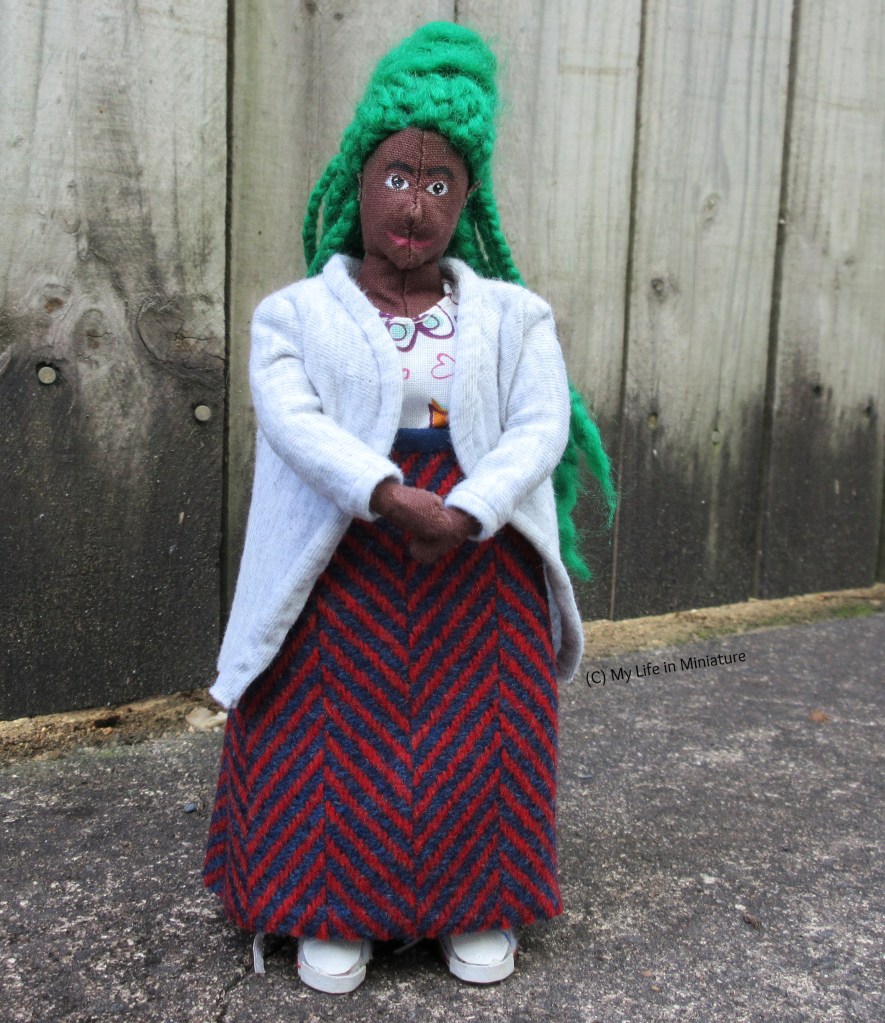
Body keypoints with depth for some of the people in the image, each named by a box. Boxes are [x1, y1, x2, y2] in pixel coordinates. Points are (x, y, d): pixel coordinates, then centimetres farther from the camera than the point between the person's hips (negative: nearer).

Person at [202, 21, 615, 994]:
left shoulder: (514, 316, 8)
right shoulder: (295, 314, 3)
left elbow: (542, 428, -4)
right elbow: (294, 422, -13)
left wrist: (465, 515, -21)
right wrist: (395, 499, -28)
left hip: (483, 566, 2)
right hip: (344, 566, -1)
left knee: (479, 737, 6)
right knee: (345, 734, 3)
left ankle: (479, 906, 25)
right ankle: (339, 909, 22)